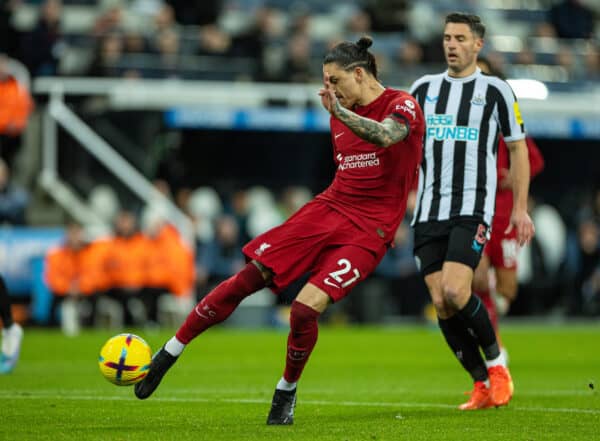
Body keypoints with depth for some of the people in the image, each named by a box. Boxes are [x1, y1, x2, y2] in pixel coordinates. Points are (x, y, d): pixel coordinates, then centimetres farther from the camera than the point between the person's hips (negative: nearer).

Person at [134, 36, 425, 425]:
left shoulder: (403, 105, -9)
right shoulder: (341, 116, 13)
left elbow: (385, 136, -32)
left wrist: (339, 111, -35)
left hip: (369, 230, -6)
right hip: (329, 206, 6)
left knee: (306, 309, -21)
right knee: (246, 279, -7)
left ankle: (287, 392, 6)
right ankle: (168, 355, 4)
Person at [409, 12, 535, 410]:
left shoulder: (496, 91, 2)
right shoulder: (424, 88, 12)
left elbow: (518, 149, 6)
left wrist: (521, 208, 1)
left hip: (473, 209, -4)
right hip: (429, 210, 4)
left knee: (455, 291, -21)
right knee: (440, 303, -4)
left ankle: (496, 362, 3)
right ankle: (483, 385, 8)